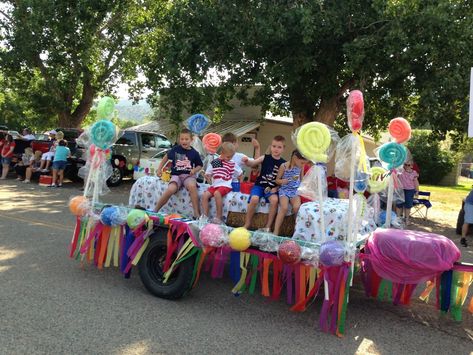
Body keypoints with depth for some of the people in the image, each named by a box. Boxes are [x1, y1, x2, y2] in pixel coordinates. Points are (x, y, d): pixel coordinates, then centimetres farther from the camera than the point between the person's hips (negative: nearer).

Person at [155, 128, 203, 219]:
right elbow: (166, 157, 20)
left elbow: (200, 165, 16)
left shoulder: (194, 153, 4)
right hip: (176, 175, 0)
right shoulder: (175, 149, 4)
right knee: (171, 189, -31)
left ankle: (196, 214, -30)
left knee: (192, 186, -36)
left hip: (188, 175, 0)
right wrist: (159, 169, 14)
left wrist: (195, 170, -5)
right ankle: (155, 210, -11)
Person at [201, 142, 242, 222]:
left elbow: (240, 173, 14)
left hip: (226, 186, -4)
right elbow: (207, 174, 17)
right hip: (215, 185, 4)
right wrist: (207, 177, -1)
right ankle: (205, 216, -9)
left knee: (217, 193, -33)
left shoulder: (232, 164, 5)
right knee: (205, 195, -20)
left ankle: (219, 217, -25)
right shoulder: (214, 162, 9)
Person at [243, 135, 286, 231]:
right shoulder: (265, 158, 2)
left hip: (272, 188, 0)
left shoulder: (284, 163, 1)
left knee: (275, 200, -30)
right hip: (259, 185, 0)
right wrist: (247, 161, -24)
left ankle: (268, 226, -13)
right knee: (254, 199, -28)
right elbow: (252, 164, -2)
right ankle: (247, 224, -8)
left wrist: (276, 188, -9)